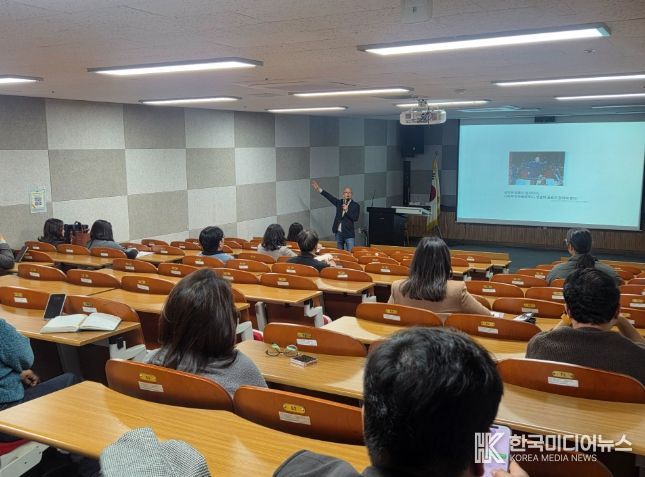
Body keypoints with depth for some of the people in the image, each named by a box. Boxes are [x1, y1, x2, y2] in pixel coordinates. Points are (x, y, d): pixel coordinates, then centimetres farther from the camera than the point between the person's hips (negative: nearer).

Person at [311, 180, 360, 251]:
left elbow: (355, 218, -10)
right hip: (338, 233, 4)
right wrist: (320, 190, 4)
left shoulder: (355, 205, -2)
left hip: (349, 234, -4)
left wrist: (347, 210, -18)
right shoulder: (339, 202, 10)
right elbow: (330, 197, 10)